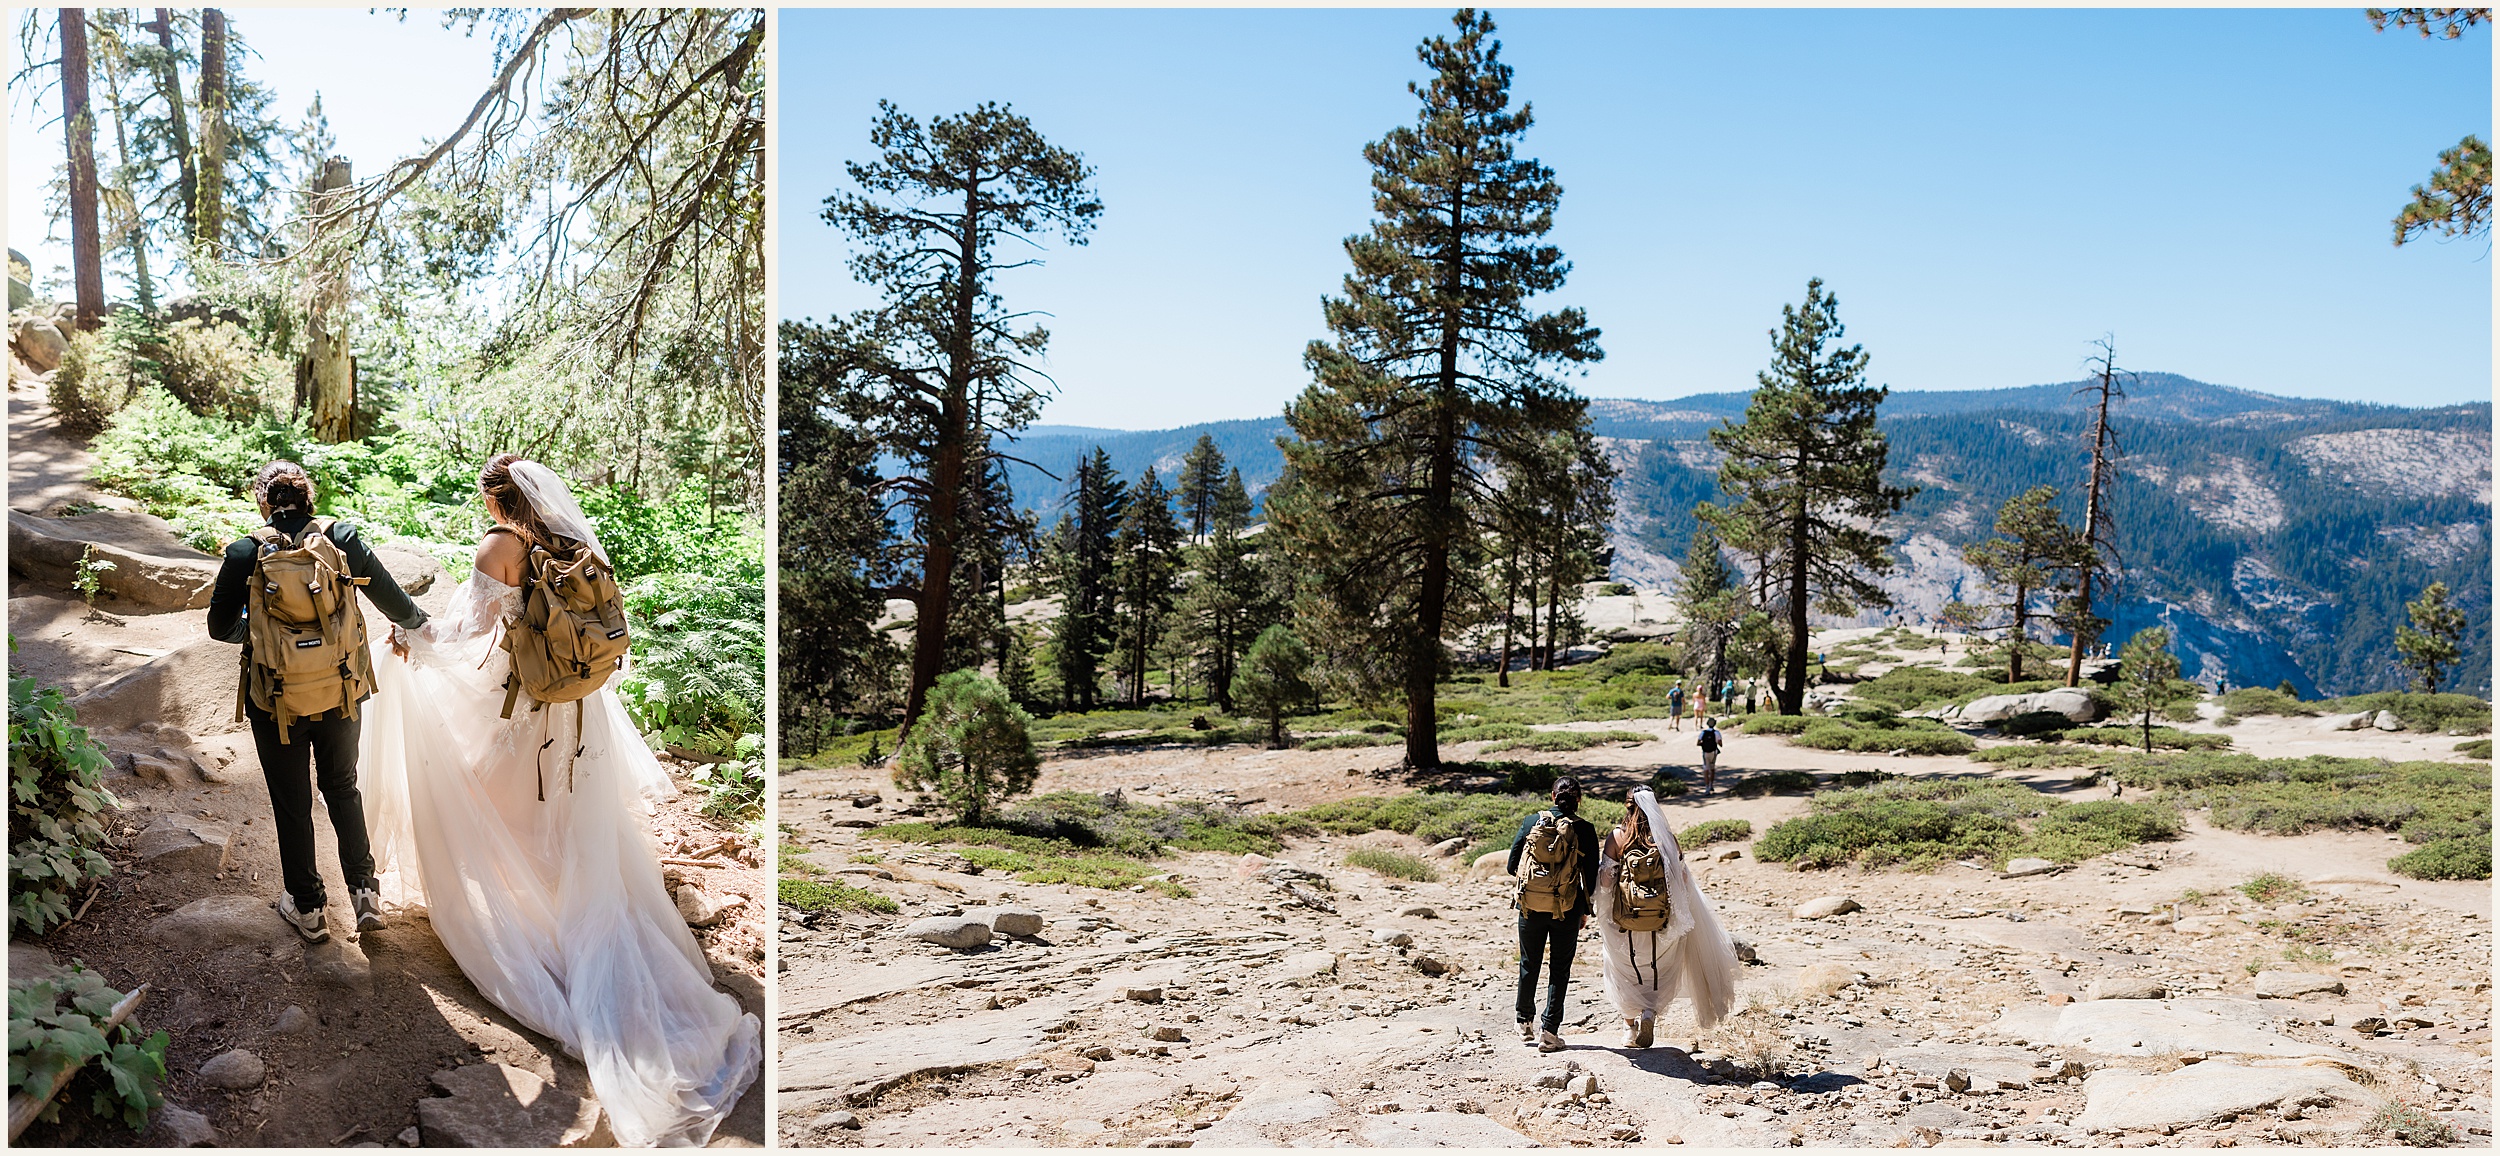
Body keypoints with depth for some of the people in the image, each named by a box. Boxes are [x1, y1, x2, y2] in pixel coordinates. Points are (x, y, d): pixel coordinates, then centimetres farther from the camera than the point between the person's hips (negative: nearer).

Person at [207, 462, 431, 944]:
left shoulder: (245, 552, -11)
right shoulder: (343, 538, -9)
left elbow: (220, 626, -3)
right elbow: (394, 600, -3)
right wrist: (417, 624, 18)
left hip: (276, 700, -1)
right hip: (341, 692, 2)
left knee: (291, 804, 16)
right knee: (343, 788, 23)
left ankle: (308, 907, 28)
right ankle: (364, 892, 22)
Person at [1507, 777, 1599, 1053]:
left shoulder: (1531, 822, -3)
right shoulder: (1584, 830, -7)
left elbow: (1512, 866, 0)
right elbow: (1591, 876, -4)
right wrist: (1586, 910, 10)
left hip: (1531, 906, 2)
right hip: (1567, 909, -2)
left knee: (1529, 964, 18)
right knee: (1559, 968, 9)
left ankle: (1525, 1025, 30)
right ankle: (1549, 1032, 7)